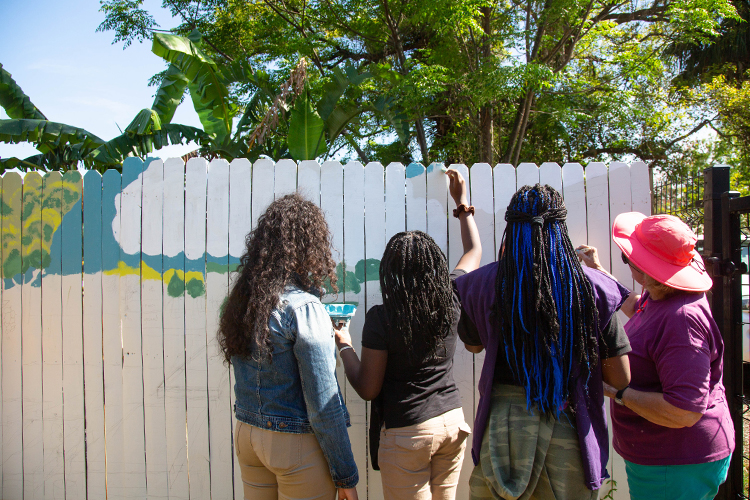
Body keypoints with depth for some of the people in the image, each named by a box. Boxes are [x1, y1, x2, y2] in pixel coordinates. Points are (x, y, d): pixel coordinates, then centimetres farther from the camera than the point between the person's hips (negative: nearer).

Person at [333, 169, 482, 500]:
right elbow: (474, 251, 15)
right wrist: (462, 203, 26)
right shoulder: (450, 299, -5)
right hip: (453, 422, 5)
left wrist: (344, 346, 3)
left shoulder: (381, 318, -18)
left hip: (406, 435, -5)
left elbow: (367, 389, -11)